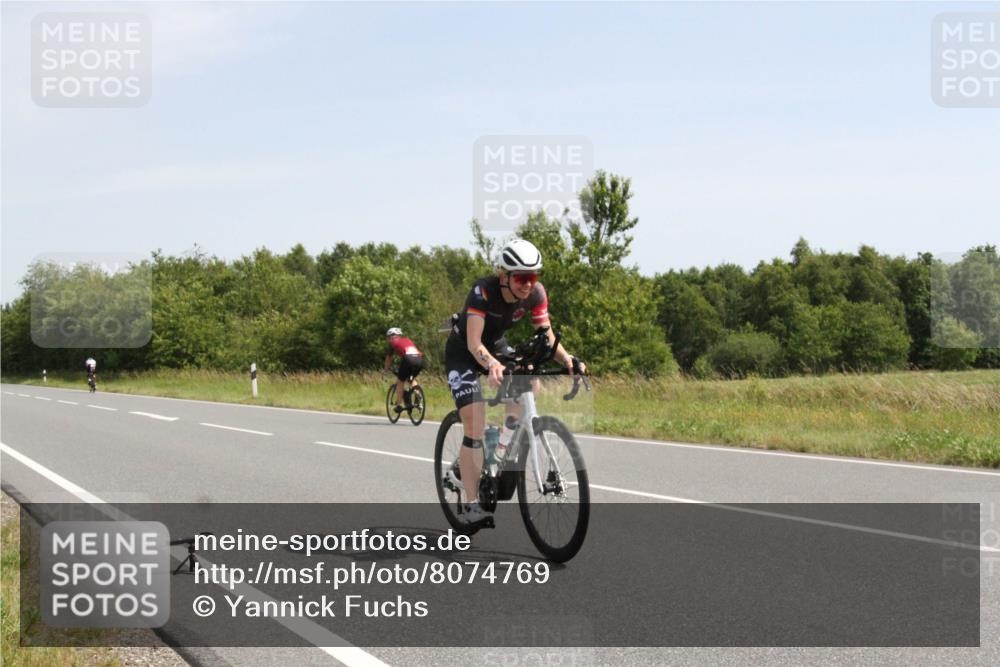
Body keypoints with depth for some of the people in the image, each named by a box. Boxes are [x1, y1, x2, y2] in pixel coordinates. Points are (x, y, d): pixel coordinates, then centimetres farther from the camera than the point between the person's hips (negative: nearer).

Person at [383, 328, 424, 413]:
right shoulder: (408, 340, 35)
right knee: (412, 379, 30)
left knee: (400, 382, 13)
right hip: (420, 360, 5)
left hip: (408, 359, -5)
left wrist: (386, 370, 44)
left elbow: (388, 359, 28)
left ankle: (399, 405, 10)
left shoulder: (392, 343, 22)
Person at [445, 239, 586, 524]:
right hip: (462, 352, -5)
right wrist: (491, 365, -57)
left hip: (496, 347, 5)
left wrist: (566, 358, -38)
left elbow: (546, 336, -19)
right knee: (474, 428, -14)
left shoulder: (535, 293, -19)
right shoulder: (483, 291, -33)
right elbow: (474, 343, -37)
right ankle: (472, 505, -7)